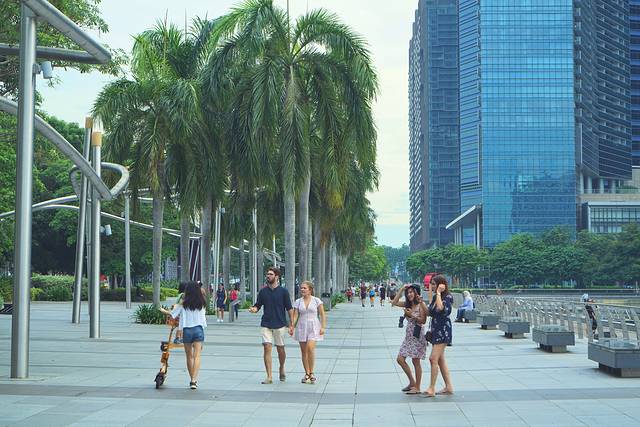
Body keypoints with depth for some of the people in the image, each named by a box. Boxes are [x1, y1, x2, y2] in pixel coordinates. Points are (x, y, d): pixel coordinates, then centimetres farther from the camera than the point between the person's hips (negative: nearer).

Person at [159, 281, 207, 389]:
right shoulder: (201, 303, 0)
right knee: (197, 356, -5)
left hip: (187, 330, 0)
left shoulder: (183, 304, -6)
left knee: (189, 356, 13)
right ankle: (194, 380, -18)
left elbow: (172, 314, 3)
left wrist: (163, 310, 22)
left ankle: (192, 380, 20)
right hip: (199, 330, 0)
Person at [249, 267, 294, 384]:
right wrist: (253, 309, -15)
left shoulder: (283, 291, -2)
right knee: (267, 348, -8)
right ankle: (269, 377, -7)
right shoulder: (263, 291, 6)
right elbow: (257, 306, 9)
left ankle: (282, 369, 35)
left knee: (280, 349, 7)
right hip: (266, 324, 2)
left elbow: (289, 309, 0)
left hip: (280, 324, -2)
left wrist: (291, 325, -4)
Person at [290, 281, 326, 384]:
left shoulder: (316, 300, 1)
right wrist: (292, 327, -8)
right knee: (304, 351, 4)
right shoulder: (298, 302, 7)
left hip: (313, 327, -3)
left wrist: (323, 327, -7)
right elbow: (295, 316, 4)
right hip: (301, 327, 3)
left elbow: (322, 315, 2)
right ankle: (307, 374, 12)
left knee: (310, 348, -19)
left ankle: (311, 372, -7)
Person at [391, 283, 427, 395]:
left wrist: (412, 315, -18)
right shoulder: (407, 304, 11)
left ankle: (417, 387, 6)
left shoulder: (420, 305, -8)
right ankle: (412, 382, 17)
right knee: (400, 359, 5)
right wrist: (402, 289, 0)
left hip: (417, 335, -8)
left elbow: (423, 320, -12)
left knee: (416, 362, -2)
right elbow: (394, 302, 3)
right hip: (408, 335, 8)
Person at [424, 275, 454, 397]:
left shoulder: (448, 297, -14)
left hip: (443, 330, -9)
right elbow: (430, 312, 15)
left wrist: (438, 293, -23)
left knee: (433, 358, -13)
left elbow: (440, 308, -33)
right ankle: (448, 387, 18)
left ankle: (431, 389, -10)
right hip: (435, 330, 9)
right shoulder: (435, 297, 10)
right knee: (440, 360, 11)